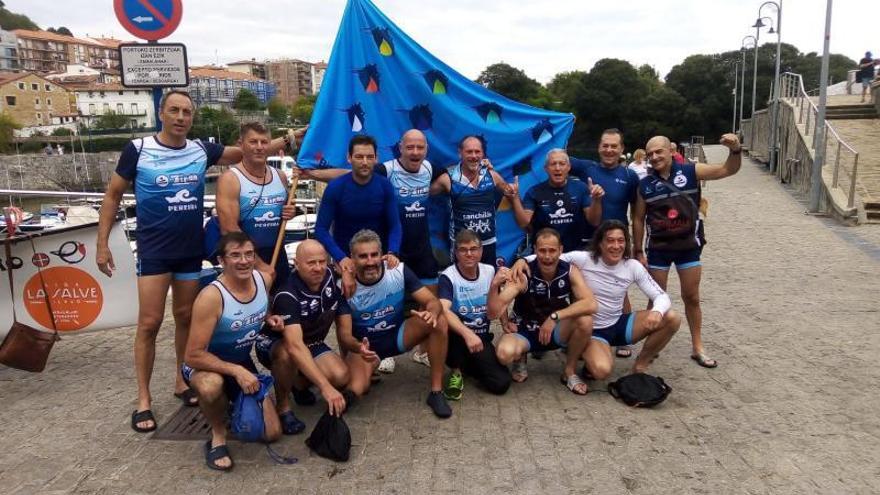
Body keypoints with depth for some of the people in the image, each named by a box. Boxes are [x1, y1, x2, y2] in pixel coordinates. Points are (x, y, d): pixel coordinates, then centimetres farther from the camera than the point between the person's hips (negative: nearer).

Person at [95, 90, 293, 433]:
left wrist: (285, 140, -8)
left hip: (191, 251, 4)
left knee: (186, 317, 12)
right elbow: (113, 196, 0)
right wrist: (102, 244, -4)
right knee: (150, 322, -4)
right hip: (153, 252, -3)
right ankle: (143, 400, 8)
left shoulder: (201, 150, 2)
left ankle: (182, 382, 28)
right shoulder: (138, 149, -7)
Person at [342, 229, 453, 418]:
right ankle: (370, 370, 10)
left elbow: (432, 301, -17)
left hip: (398, 334, 2)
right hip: (364, 345, -1)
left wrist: (432, 312, -43)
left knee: (438, 320, -26)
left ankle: (436, 392, -16)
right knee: (354, 390, -30)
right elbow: (343, 335, -16)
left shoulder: (398, 271, -16)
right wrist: (358, 347, -40)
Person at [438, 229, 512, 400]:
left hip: (481, 338, 4)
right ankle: (456, 371, -8)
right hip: (456, 335, -3)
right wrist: (467, 333, -47)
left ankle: (467, 366, 17)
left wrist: (506, 323, -16)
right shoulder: (448, 276, -15)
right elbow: (443, 310, -33)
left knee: (501, 383, -17)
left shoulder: (490, 272, 0)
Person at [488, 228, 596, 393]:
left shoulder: (569, 271, -13)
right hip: (524, 330, -2)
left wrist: (554, 316, -32)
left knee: (585, 321, -28)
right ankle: (520, 359, 7)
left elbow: (590, 304, -27)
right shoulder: (523, 274, -21)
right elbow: (494, 313, -28)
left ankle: (569, 371, -2)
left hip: (557, 331, 2)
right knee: (505, 353, -34)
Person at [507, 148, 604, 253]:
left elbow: (594, 222, 0)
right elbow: (523, 223, -7)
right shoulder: (534, 191, 1)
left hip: (575, 251, 1)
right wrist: (515, 198, -18)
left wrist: (596, 200, -17)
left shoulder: (581, 188, 3)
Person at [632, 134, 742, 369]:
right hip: (657, 248, 0)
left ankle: (697, 348, 23)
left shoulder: (691, 172, -6)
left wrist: (735, 150, -29)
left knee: (692, 297, 10)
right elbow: (638, 219, 2)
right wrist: (638, 251, 0)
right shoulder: (645, 184, -4)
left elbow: (728, 169, -8)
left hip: (689, 246, 0)